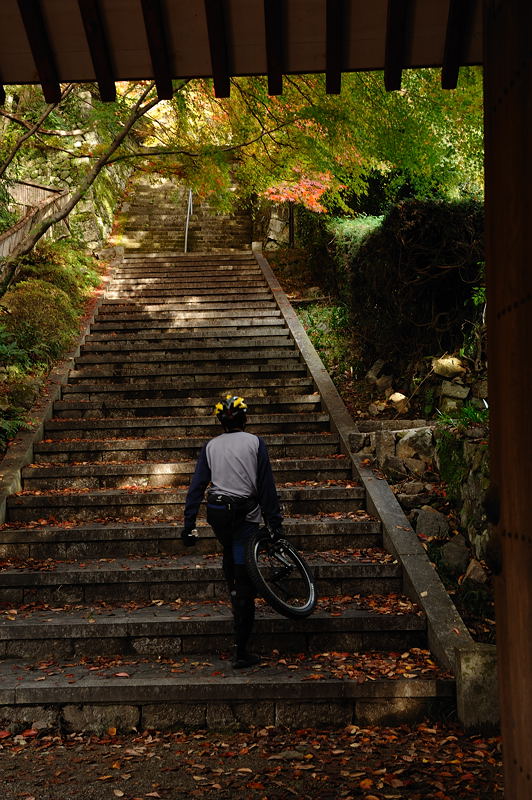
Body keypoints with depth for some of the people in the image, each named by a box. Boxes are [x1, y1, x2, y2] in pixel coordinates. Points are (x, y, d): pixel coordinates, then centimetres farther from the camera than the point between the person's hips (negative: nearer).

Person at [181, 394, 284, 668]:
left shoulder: (211, 446, 6)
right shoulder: (255, 443, -1)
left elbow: (197, 486, 2)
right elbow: (267, 487, -5)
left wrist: (189, 525, 5)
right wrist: (275, 523, -2)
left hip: (216, 512, 3)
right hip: (245, 515, -3)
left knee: (229, 553, 36)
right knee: (245, 581, -2)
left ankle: (235, 598, 42)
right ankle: (241, 652, -3)